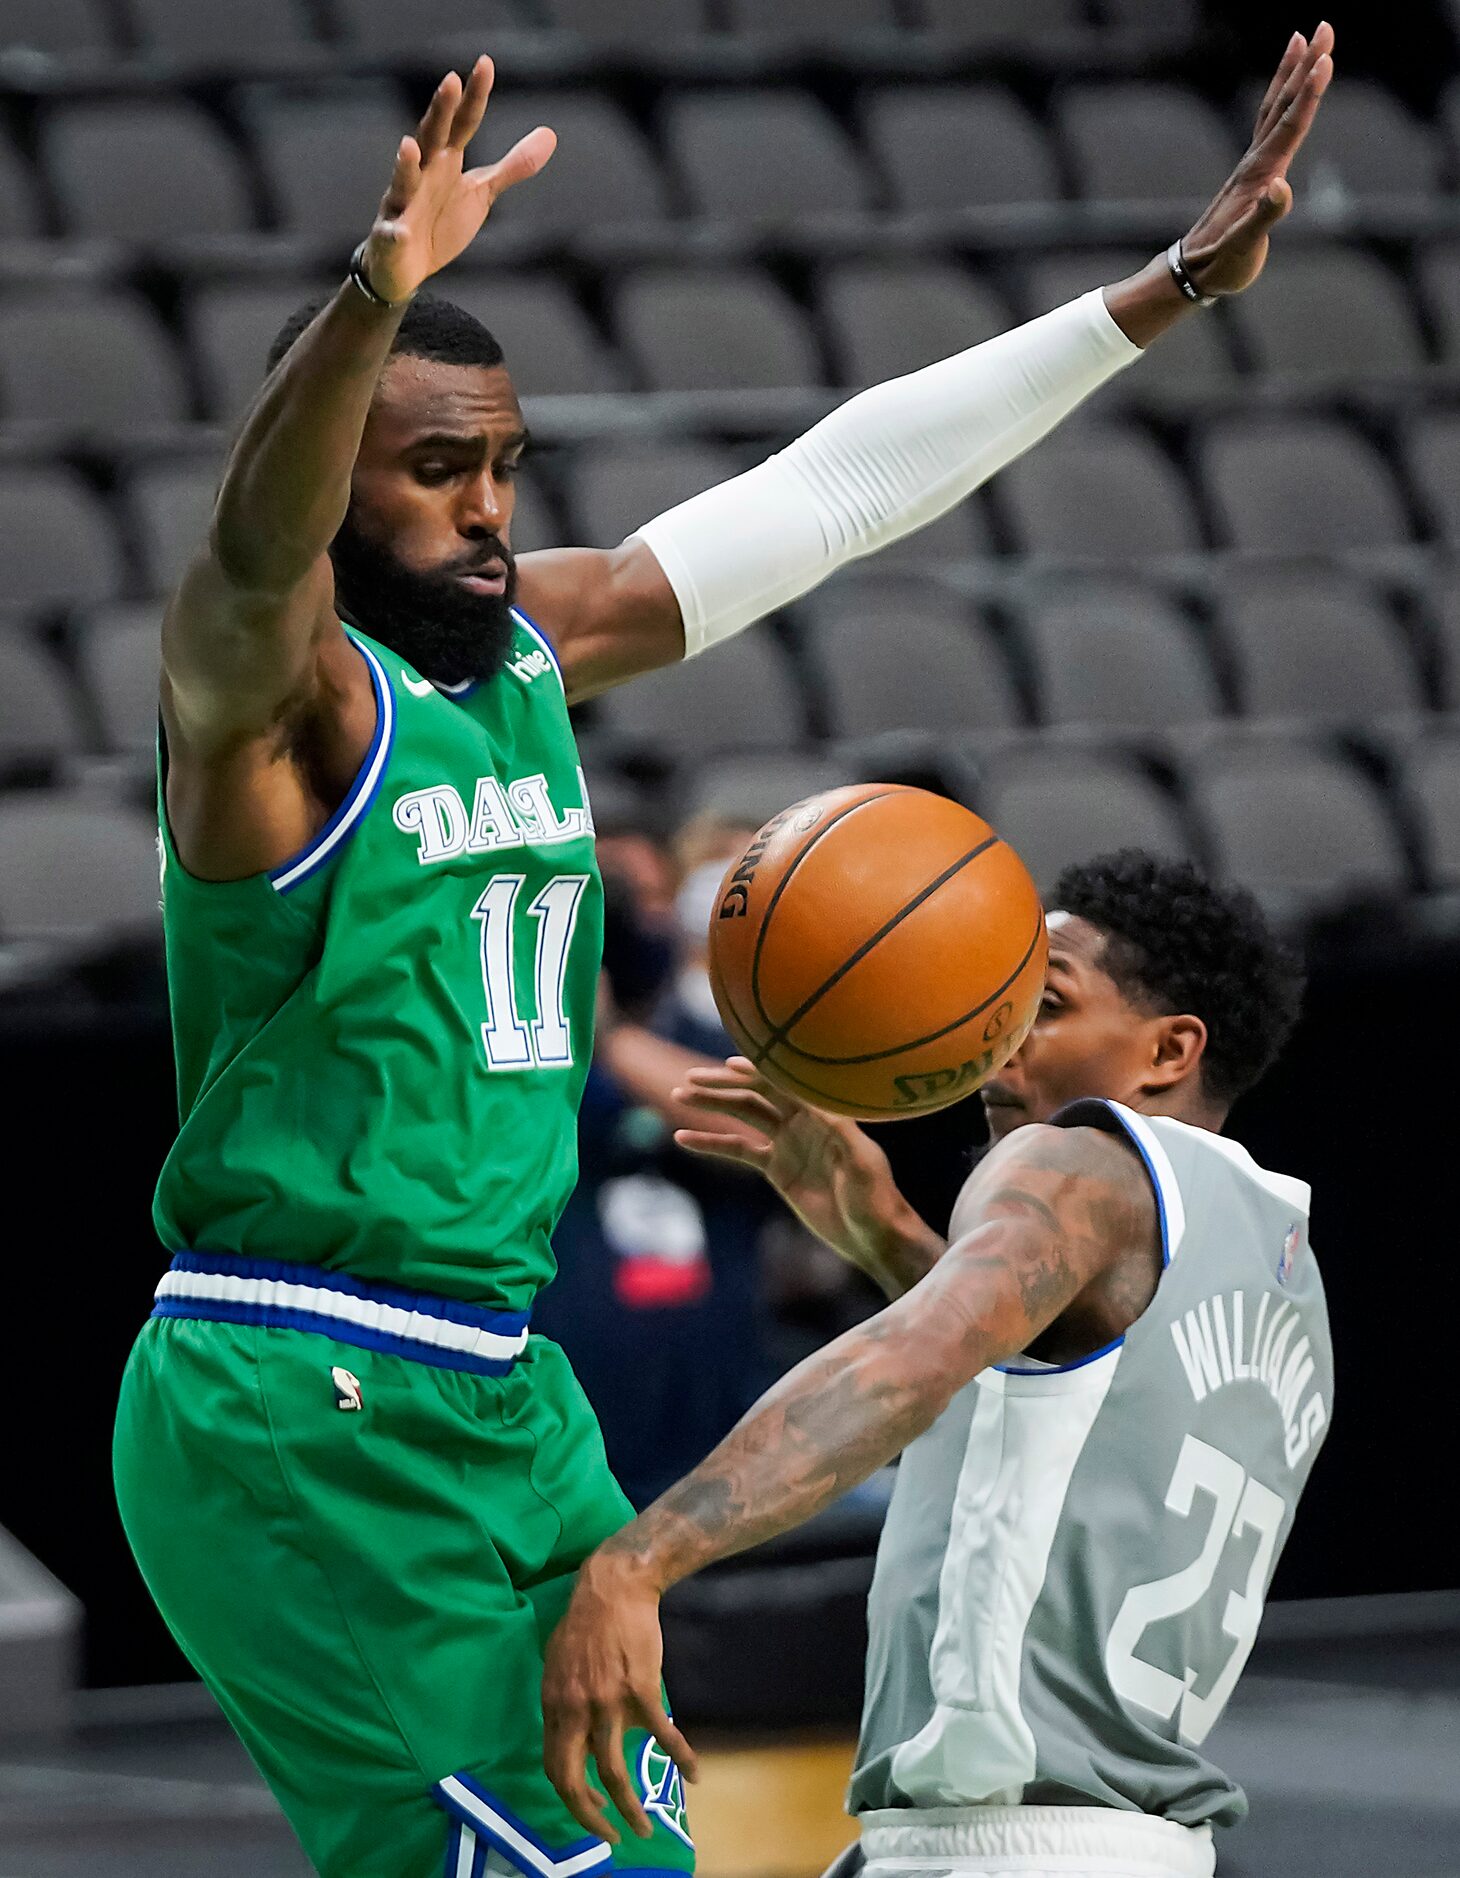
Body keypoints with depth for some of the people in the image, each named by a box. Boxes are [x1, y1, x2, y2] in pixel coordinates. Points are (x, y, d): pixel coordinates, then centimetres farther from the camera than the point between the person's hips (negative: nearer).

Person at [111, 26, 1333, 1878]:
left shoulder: (535, 642, 10)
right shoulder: (276, 686, -12)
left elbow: (835, 486, 13)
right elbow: (251, 561, -36)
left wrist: (1163, 291, 11)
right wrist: (380, 290, -56)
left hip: (500, 1399, 9)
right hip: (295, 1414, -8)